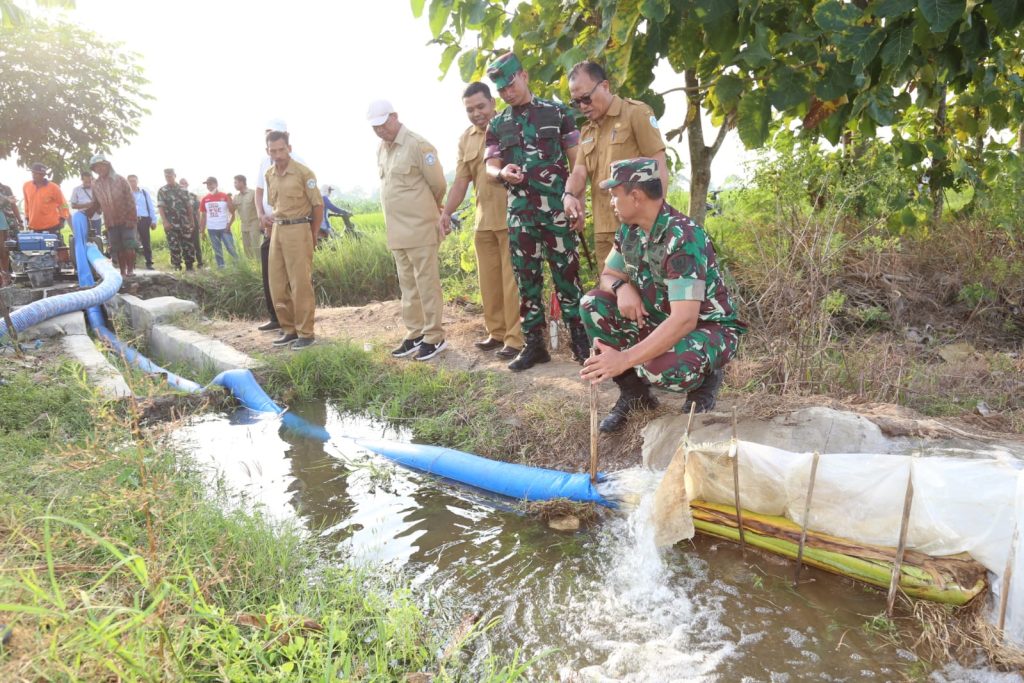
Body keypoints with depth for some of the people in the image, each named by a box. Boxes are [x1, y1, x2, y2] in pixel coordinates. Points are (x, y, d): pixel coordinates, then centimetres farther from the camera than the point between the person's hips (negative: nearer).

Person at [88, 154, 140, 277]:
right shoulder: (96, 185, 7)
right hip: (111, 223, 3)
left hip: (126, 220, -3)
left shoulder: (120, 180, -1)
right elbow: (96, 204, 15)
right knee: (118, 249, 5)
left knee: (129, 247, -6)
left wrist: (131, 218, -12)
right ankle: (123, 272, 10)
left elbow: (130, 200, -5)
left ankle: (130, 270, 3)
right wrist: (86, 214, -1)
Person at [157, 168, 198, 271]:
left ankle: (189, 266, 11)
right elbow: (160, 207, -3)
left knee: (188, 245, 1)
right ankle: (177, 267, 6)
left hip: (185, 223, 2)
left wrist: (192, 221, 6)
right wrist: (165, 222, -14)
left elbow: (189, 206, 10)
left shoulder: (183, 190, 9)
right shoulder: (162, 191, 3)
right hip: (171, 224, -2)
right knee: (174, 246, 0)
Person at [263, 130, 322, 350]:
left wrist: (313, 235, -2)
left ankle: (305, 333, 2)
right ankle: (289, 329, 19)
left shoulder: (303, 172, -9)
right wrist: (274, 227, 13)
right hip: (277, 230, 7)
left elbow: (318, 205, -5)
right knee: (277, 283, 8)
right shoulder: (269, 174, 10)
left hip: (298, 229, -7)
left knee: (300, 283, -5)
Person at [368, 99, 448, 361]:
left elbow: (439, 185, -6)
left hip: (420, 229, -7)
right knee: (407, 285, 12)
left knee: (426, 283, -2)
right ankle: (414, 335, 21)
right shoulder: (381, 150, 13)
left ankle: (434, 337, 7)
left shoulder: (418, 146, -10)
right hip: (396, 231, 8)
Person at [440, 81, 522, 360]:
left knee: (512, 280, -5)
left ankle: (515, 338, 1)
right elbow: (461, 180, 11)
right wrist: (447, 211, 1)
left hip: (513, 216, -6)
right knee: (488, 279, 12)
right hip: (483, 220, 6)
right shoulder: (465, 139, 13)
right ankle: (496, 332, 23)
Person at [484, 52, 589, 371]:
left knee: (566, 273, -1)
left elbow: (576, 160, 6)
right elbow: (490, 167, 12)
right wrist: (502, 172, -12)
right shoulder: (496, 125, 13)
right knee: (526, 278, 5)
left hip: (557, 207, -3)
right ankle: (533, 343, 14)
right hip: (519, 212, 3)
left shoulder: (556, 112, 6)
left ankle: (579, 339, 8)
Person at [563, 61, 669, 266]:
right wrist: (570, 195, -13)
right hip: (603, 229, 6)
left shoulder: (636, 112, 0)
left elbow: (658, 166, -6)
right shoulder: (586, 132, 19)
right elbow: (579, 172, 10)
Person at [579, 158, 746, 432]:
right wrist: (622, 287, -19)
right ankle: (634, 390, 2)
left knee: (659, 367, -38)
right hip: (661, 320, 8)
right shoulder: (630, 229, -3)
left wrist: (625, 359, -41)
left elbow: (685, 320, -37)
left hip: (709, 327, -7)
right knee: (593, 304, -12)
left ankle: (703, 381, 0)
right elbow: (609, 275, 8)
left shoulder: (683, 238, -29)